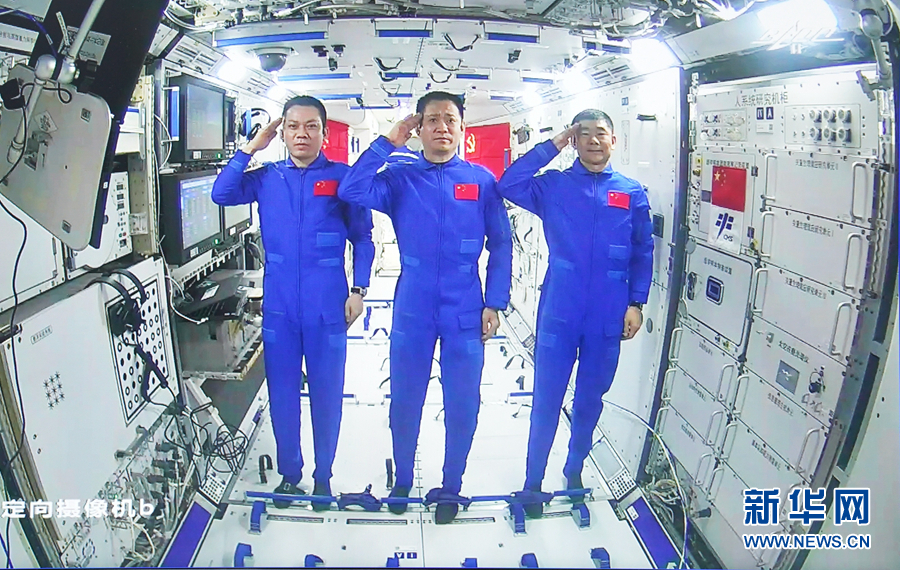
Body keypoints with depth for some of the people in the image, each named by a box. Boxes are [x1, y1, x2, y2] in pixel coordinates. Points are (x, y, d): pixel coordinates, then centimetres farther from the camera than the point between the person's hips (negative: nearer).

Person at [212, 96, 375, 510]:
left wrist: (358, 291, -5)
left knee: (327, 394, 8)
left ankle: (323, 476, 28)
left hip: (327, 307, -2)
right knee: (281, 394, 11)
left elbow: (362, 237, 1)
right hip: (279, 306, 3)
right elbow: (221, 194, -3)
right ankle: (288, 474, 30)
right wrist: (251, 147, -2)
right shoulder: (267, 178, 8)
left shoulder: (343, 177, -1)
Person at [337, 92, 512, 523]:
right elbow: (351, 192, -16)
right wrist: (387, 143, -10)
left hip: (465, 313, 0)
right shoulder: (400, 178, 2)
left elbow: (501, 245, 5)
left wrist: (494, 303, -1)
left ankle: (450, 488, 31)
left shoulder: (481, 180, 3)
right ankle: (402, 481, 35)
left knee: (463, 405, 8)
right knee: (404, 402, 12)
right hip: (412, 311, 0)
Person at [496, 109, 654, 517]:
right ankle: (533, 481, 22)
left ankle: (574, 470, 37)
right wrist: (551, 147, -9)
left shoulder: (632, 193, 5)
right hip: (559, 314, -1)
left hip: (608, 318, 2)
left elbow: (643, 253, 8)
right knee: (546, 400, 5)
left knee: (591, 398, 16)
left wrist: (636, 303, 2)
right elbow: (507, 185, -14)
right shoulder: (553, 185, 2)